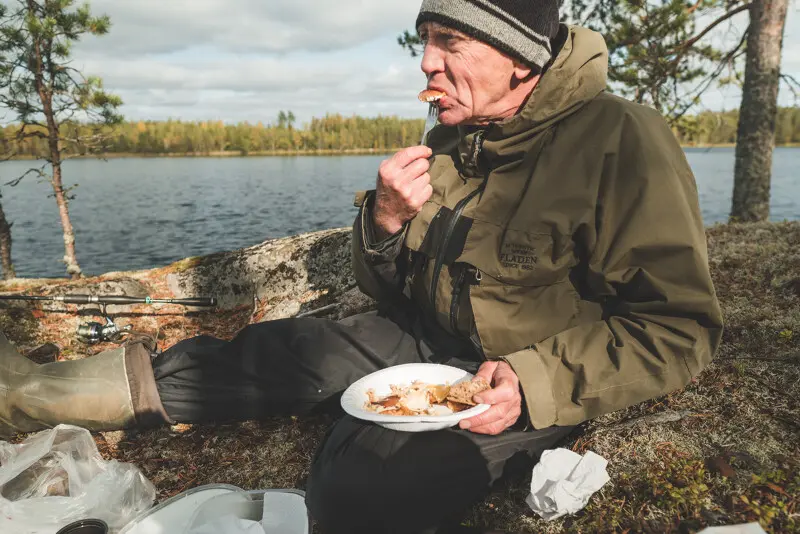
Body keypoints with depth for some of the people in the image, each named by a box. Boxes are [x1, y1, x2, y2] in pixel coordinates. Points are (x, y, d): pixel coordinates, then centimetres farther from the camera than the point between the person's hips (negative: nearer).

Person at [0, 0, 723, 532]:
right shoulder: (450, 141, 3)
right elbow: (386, 289, 5)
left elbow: (679, 328, -17)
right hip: (427, 339, 6)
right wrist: (387, 218, -16)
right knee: (283, 350, -7)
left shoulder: (622, 141, -19)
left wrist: (536, 383, -27)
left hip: (529, 379, -5)